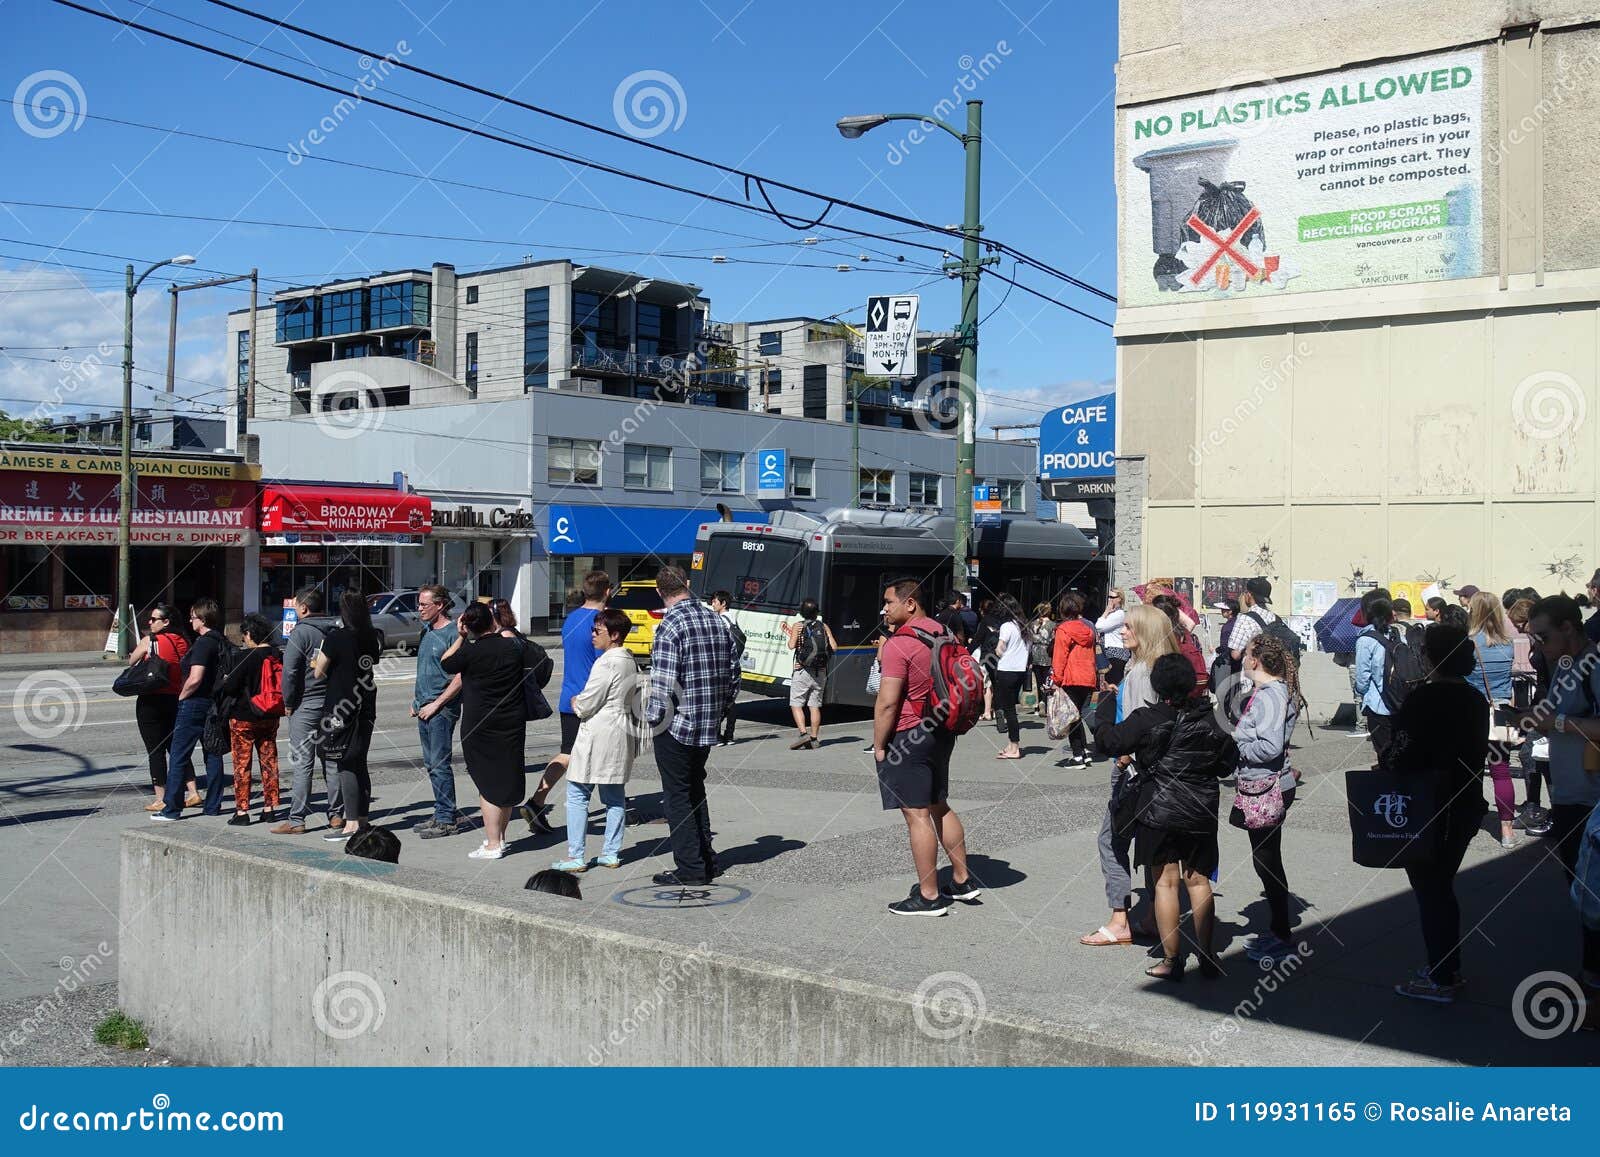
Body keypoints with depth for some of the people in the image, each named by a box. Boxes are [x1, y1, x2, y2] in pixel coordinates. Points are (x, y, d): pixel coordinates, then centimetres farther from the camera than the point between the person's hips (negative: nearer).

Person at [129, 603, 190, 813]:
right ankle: (193, 792, 14)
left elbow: (131, 662, 5)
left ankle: (160, 799, 3)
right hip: (175, 700, 5)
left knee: (155, 750, 1)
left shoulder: (149, 641, -10)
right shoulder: (183, 642, 4)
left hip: (151, 701, -5)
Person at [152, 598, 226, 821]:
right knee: (213, 755, 11)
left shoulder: (203, 643, -17)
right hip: (214, 703, 9)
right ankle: (213, 805, 15)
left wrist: (181, 696, -9)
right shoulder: (221, 642, 9)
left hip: (194, 703, -9)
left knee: (178, 757, -1)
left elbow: (195, 679, -24)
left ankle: (171, 808, 0)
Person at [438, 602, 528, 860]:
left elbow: (445, 664, 3)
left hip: (480, 726, -4)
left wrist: (460, 636, 8)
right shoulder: (513, 646, -4)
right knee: (507, 780, 14)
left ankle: (492, 844, 3)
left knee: (488, 783, 1)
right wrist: (497, 630, 24)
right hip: (513, 723, 4)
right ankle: (499, 837, 24)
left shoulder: (470, 651, -14)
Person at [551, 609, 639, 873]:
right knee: (615, 796, 12)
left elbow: (586, 705, -16)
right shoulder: (631, 663, 11)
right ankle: (611, 854, 16)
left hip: (598, 735, -9)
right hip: (623, 733, 9)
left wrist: (576, 703, 6)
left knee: (577, 794, -1)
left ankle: (576, 857, 0)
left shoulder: (606, 663, -17)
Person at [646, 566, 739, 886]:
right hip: (708, 727, 7)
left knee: (678, 796, 2)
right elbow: (733, 671, 11)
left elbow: (663, 683, -22)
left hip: (675, 726, -7)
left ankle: (690, 868, 4)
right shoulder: (716, 619, 6)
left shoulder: (670, 626, -17)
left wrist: (653, 718, -8)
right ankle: (707, 860, 24)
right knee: (696, 791, 20)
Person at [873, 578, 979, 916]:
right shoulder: (942, 632, 8)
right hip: (940, 732, 9)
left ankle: (928, 896, 3)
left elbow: (887, 702, -21)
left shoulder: (899, 644, -18)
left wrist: (878, 745, -12)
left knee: (917, 815, -3)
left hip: (907, 737, -9)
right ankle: (963, 880, 27)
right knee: (939, 807, 19)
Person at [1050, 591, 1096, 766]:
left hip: (1071, 679, -6)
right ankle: (1085, 751, 15)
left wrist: (1056, 680, -6)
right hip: (1088, 678, 6)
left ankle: (1078, 755, -1)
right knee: (1078, 715, 16)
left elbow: (1060, 658, -10)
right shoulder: (1088, 628, 9)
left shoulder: (1063, 630, -9)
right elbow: (1092, 653, 16)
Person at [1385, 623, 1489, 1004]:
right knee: (1442, 887, 21)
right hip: (1466, 805, 8)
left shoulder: (1424, 699, -21)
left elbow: (1402, 758, -23)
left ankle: (1440, 980, 10)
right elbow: (1479, 752, 13)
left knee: (1429, 891, 3)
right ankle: (1448, 967, 31)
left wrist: (1385, 766, -6)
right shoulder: (1475, 698, 6)